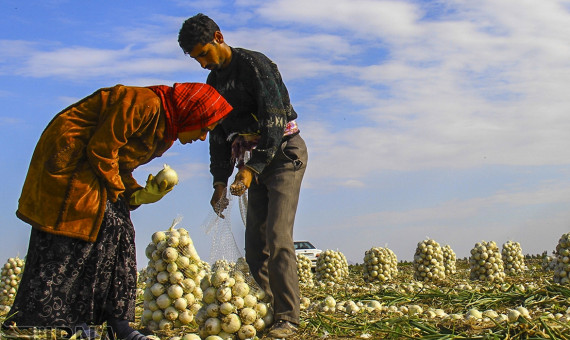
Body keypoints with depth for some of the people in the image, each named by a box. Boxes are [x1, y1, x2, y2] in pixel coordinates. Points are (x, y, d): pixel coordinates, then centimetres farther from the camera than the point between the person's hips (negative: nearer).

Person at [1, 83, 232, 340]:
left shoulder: (164, 130, 11)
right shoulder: (145, 103, -21)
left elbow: (122, 166, 12)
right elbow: (101, 148, -21)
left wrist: (139, 195, -4)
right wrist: (115, 189, -10)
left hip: (92, 169, 10)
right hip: (68, 159, -10)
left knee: (118, 233, 3)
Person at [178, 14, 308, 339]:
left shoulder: (254, 64, -13)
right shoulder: (214, 82, 11)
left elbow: (274, 120, -21)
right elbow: (219, 134, 16)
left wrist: (251, 169, -27)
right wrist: (220, 181, 8)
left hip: (284, 153, -8)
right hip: (254, 163, 8)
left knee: (277, 236, -17)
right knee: (255, 242, 1)